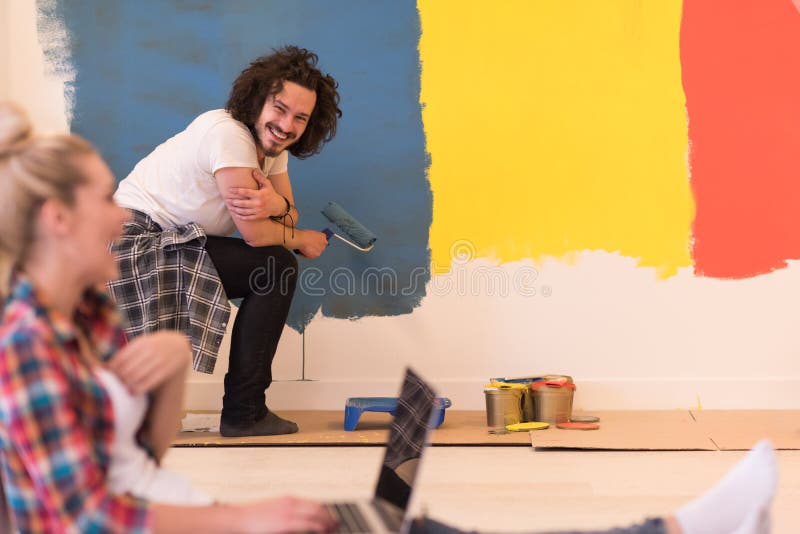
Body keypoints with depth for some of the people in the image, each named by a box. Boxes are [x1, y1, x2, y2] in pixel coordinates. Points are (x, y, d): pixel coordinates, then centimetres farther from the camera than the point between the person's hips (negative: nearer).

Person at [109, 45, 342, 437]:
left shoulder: (271, 142, 9)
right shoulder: (228, 133, -20)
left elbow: (289, 216, 2)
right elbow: (253, 232, -20)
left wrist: (276, 205, -22)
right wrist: (300, 239, -2)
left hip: (171, 242, 10)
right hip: (136, 240, -10)